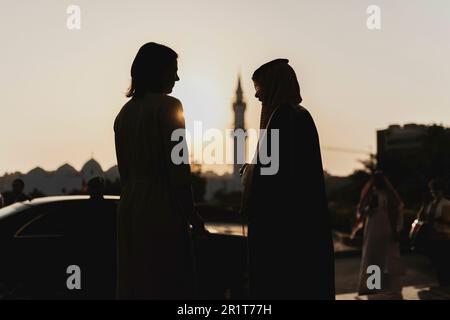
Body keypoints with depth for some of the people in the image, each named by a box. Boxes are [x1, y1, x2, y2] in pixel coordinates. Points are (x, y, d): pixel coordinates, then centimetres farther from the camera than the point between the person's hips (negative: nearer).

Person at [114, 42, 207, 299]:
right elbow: (178, 167, -13)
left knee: (134, 283, 12)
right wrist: (192, 214, -5)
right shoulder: (168, 105, -9)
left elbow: (125, 169, 15)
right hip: (163, 209, -7)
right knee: (169, 284, -2)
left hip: (129, 208, 8)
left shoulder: (125, 111, 13)